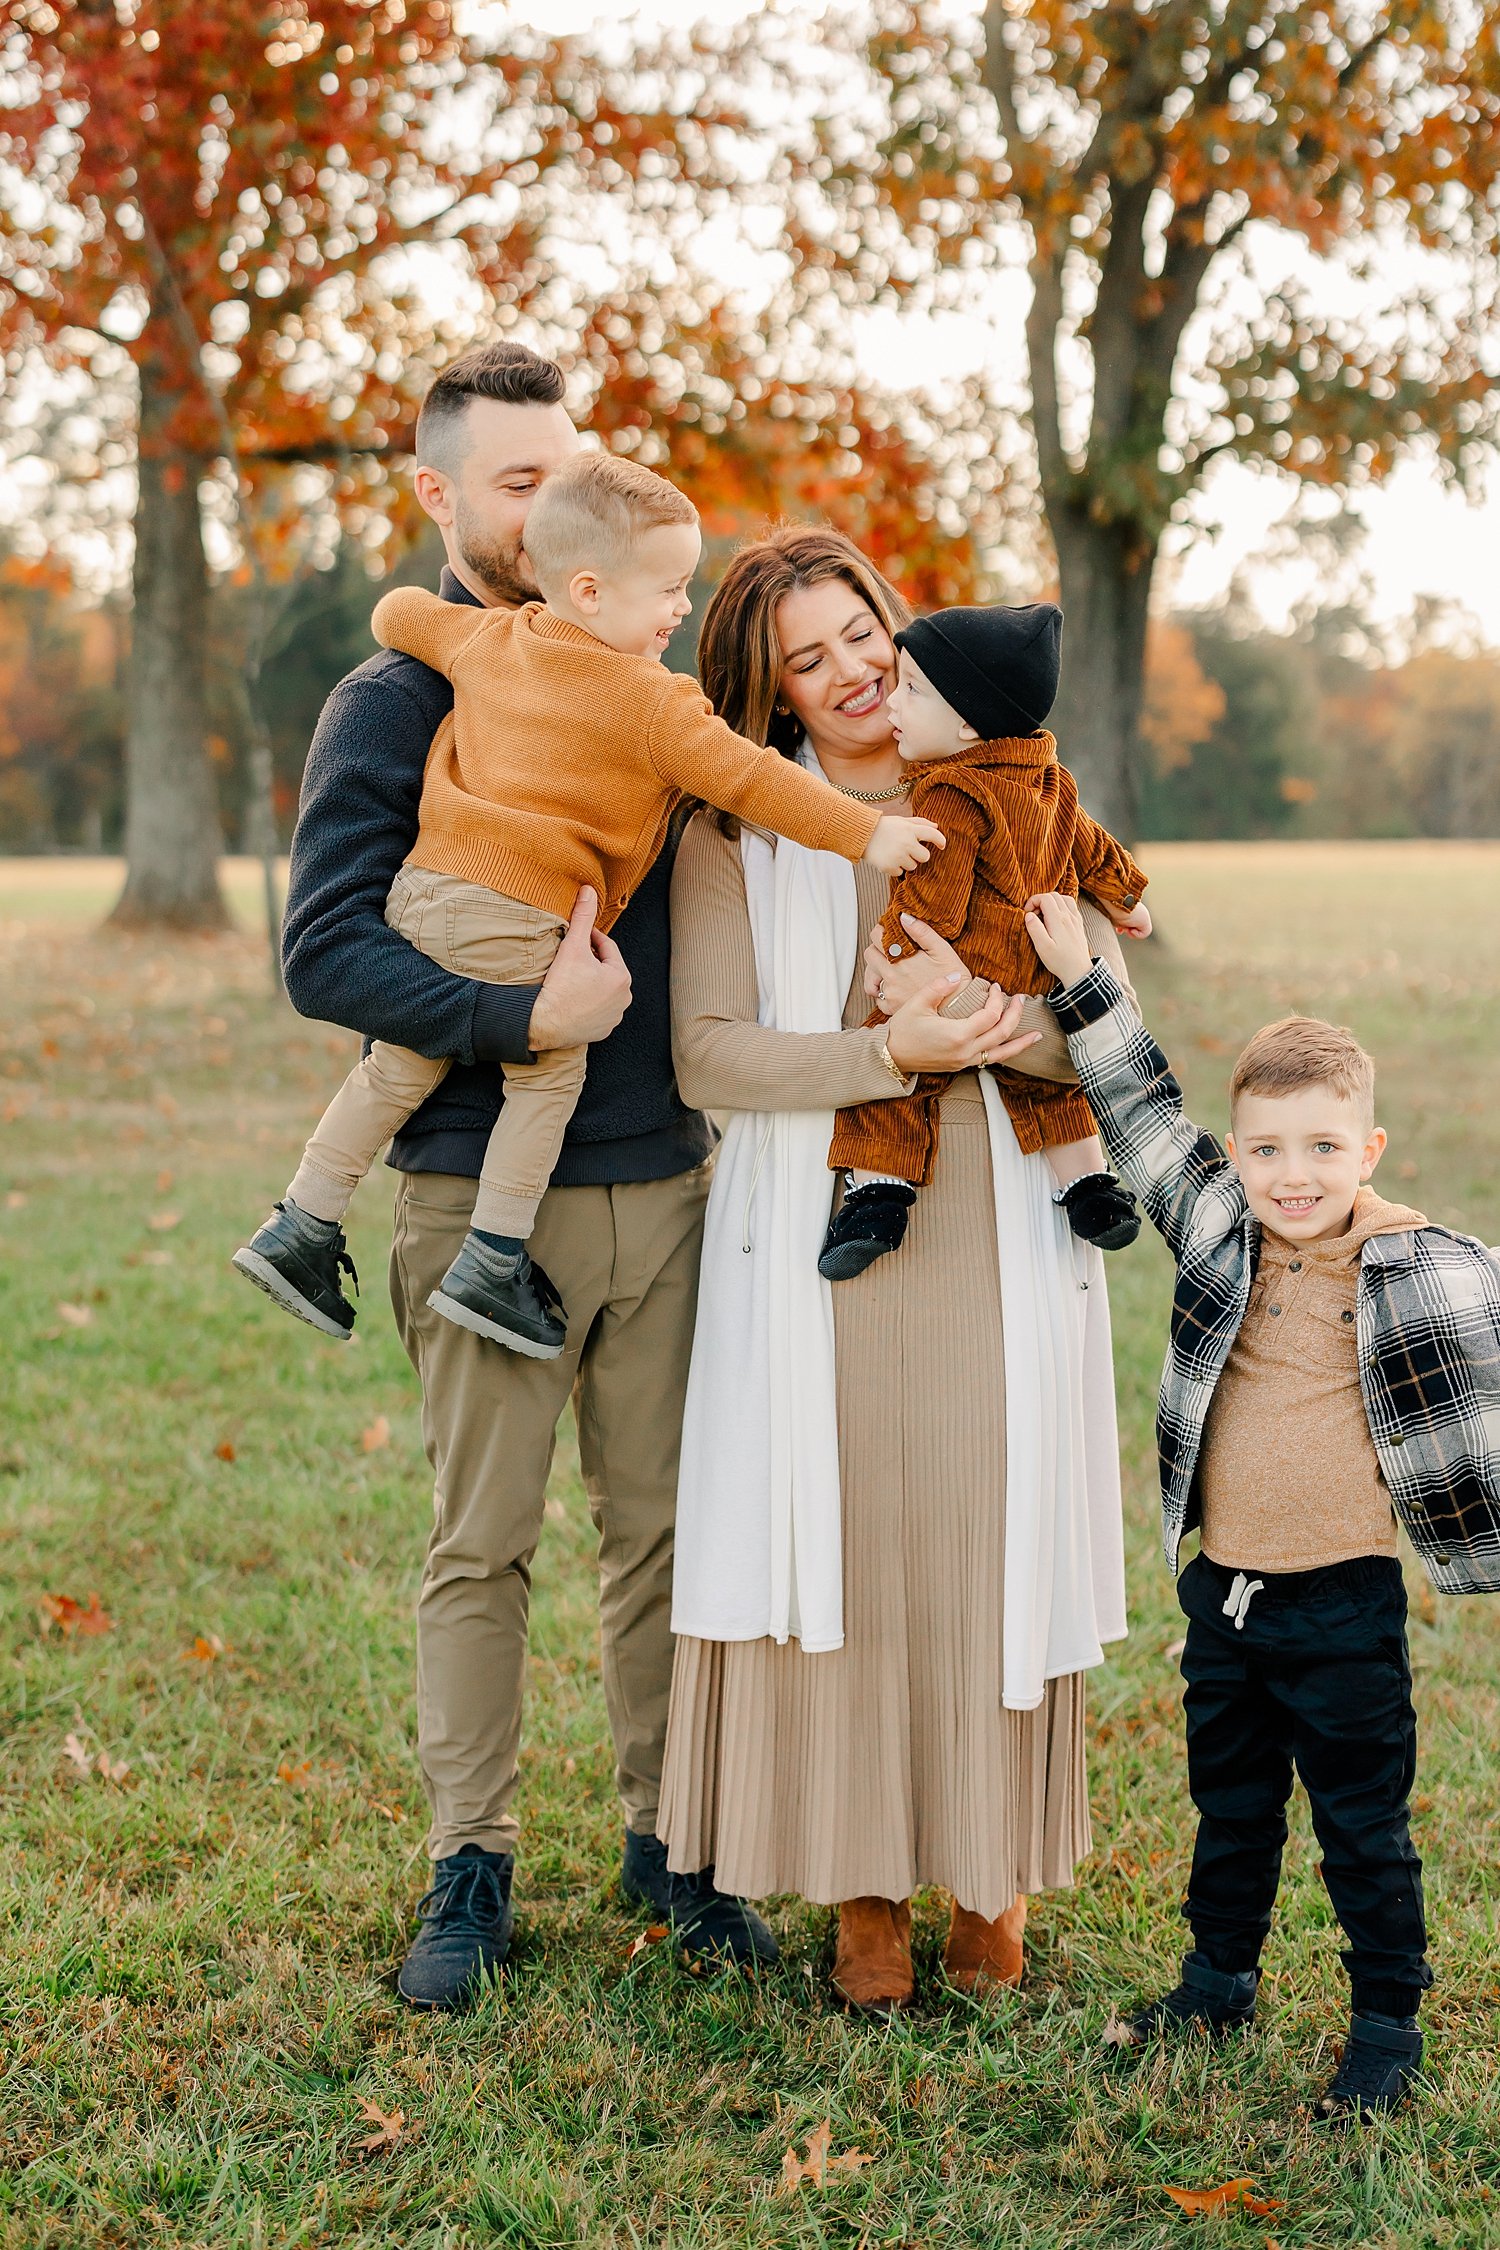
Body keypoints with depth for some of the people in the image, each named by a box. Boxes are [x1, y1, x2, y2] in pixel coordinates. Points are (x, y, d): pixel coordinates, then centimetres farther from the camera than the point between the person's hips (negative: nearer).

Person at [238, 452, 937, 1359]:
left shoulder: (486, 640, 12)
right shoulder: (651, 702, -9)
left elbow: (402, 612, 27)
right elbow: (743, 776, -12)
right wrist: (868, 833, -9)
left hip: (424, 888, 8)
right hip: (514, 919, -7)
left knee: (403, 1065, 20)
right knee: (550, 1071, 9)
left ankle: (302, 1226, 26)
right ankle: (492, 1266, 9)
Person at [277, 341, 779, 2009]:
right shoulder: (393, 703, -3)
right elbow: (324, 953, -12)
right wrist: (523, 1016, -22)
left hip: (664, 1182, 4)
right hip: (487, 1194, -4)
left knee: (664, 1527, 10)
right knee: (481, 1546, 4)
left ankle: (666, 1838, 24)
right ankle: (471, 1869, 16)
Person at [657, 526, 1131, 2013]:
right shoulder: (736, 833, 4)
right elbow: (707, 1052, -6)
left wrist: (969, 1004, -17)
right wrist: (890, 1054, -19)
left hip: (1000, 1237, 1)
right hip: (820, 1242, -1)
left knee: (995, 1541, 3)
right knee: (842, 1543, 0)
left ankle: (995, 1874, 19)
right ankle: (862, 1887, 14)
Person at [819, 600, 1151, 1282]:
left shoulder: (951, 798, -19)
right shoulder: (1050, 781, 9)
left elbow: (930, 897, -21)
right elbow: (1090, 847, 22)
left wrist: (895, 958, -13)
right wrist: (1125, 899, 37)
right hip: (1042, 989, 8)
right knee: (1047, 1085, 25)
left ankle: (876, 1196, -9)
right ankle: (1093, 1191, 27)